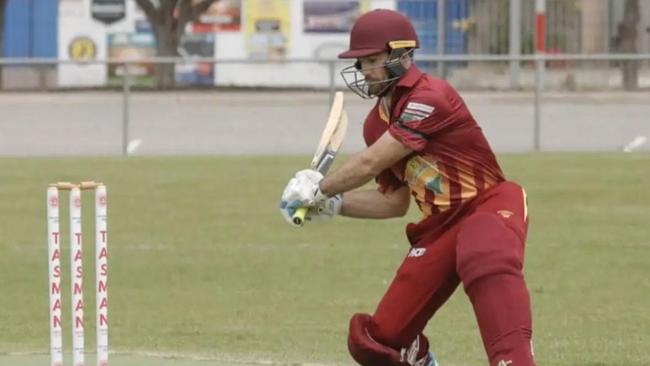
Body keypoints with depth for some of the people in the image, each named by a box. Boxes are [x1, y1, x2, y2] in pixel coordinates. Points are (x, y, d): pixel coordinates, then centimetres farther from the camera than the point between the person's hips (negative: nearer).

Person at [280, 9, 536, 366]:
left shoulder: (429, 98, -18)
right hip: (439, 227, 8)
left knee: (488, 260, -45)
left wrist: (319, 188, -2)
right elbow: (394, 201, 19)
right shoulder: (377, 124, 10)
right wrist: (331, 203, 6)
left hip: (489, 206, -8)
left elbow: (369, 164, -18)